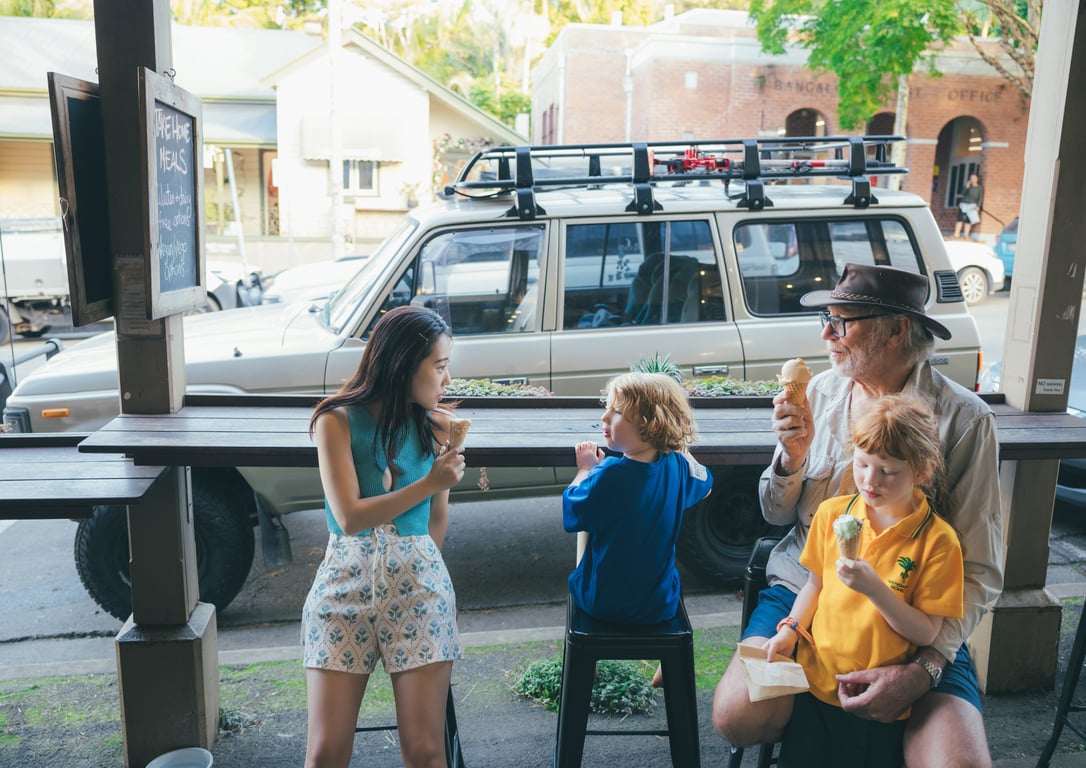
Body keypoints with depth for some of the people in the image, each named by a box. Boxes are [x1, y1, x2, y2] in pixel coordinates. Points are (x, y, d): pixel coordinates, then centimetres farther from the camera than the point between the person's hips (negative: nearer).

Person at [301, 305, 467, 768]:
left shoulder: (436, 425, 4)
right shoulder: (337, 420, -4)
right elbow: (349, 517, -13)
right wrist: (427, 484, -16)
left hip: (418, 586, 2)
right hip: (346, 582, -1)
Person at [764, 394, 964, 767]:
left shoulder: (937, 540, -13)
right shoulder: (832, 513, -3)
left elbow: (926, 632, -12)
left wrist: (875, 588, -26)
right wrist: (791, 629, -7)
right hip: (815, 680, 3)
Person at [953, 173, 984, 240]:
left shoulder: (980, 188, 7)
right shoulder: (968, 186, 12)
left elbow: (980, 198, 3)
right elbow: (963, 194, 2)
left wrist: (978, 206, -9)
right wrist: (967, 188, -9)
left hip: (972, 206, -1)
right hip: (963, 204, 1)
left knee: (968, 221, -5)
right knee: (960, 219, -9)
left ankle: (966, 235, -2)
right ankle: (956, 234, -12)